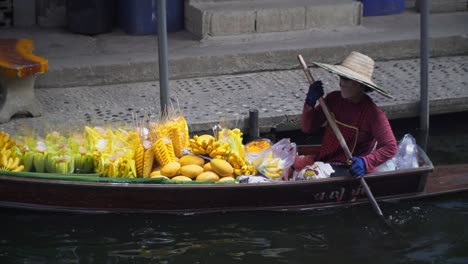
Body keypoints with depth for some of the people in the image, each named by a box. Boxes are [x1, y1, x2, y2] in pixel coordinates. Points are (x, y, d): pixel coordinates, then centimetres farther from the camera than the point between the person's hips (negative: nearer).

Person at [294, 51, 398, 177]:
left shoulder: (373, 113, -13)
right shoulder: (333, 99, 5)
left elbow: (390, 147, -14)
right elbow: (307, 128, 11)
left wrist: (365, 162, -29)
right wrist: (310, 103, -6)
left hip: (349, 170, -6)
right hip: (322, 161, 6)